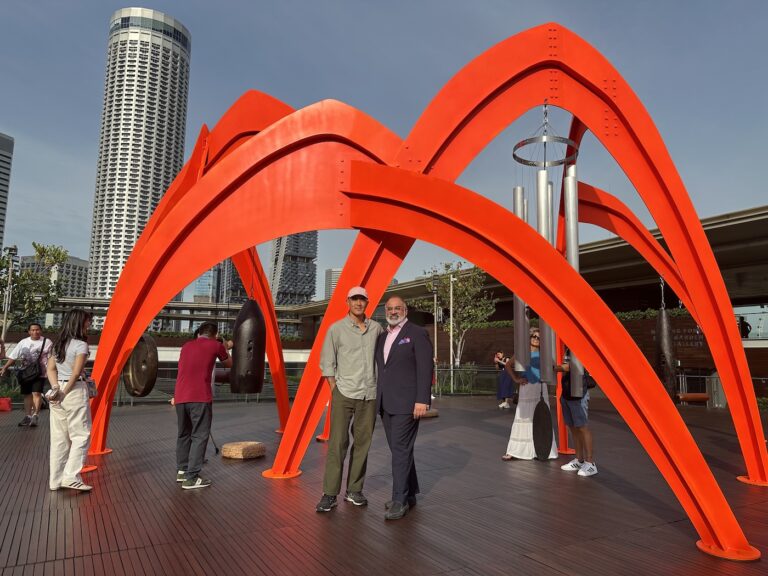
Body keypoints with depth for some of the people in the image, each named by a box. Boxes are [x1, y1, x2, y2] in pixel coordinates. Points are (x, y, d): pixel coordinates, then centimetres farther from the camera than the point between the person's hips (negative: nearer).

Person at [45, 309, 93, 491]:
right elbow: (76, 374, -15)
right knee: (81, 436, 1)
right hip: (75, 392, -7)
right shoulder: (80, 345, -11)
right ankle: (71, 478, -4)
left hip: (58, 391, 7)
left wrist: (57, 389, -4)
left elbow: (51, 369, 7)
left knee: (59, 438, 11)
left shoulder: (57, 344, 12)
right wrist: (64, 393, -6)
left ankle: (55, 480, 17)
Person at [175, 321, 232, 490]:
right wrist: (225, 349, 40)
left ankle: (181, 471, 28)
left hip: (180, 397, 6)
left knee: (183, 434, 20)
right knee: (199, 436, -1)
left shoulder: (187, 346, 20)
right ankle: (191, 478, -3)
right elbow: (229, 364, 21)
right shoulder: (216, 345, 6)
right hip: (199, 398, -6)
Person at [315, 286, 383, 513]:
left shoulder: (376, 328, 7)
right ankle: (330, 494, 3)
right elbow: (327, 363, 2)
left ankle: (354, 490, 19)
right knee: (337, 442, -6)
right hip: (344, 393, -3)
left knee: (362, 443, 7)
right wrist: (335, 390, -2)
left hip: (370, 394, 3)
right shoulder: (337, 329, 0)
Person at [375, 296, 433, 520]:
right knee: (399, 450, 13)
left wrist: (422, 400, -17)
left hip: (406, 403, -7)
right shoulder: (382, 337, 16)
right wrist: (377, 400, 13)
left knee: (401, 450, -7)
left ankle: (399, 500, 2)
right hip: (386, 404, 7)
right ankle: (410, 494, 25)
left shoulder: (417, 333, -5)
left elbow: (425, 368, -11)